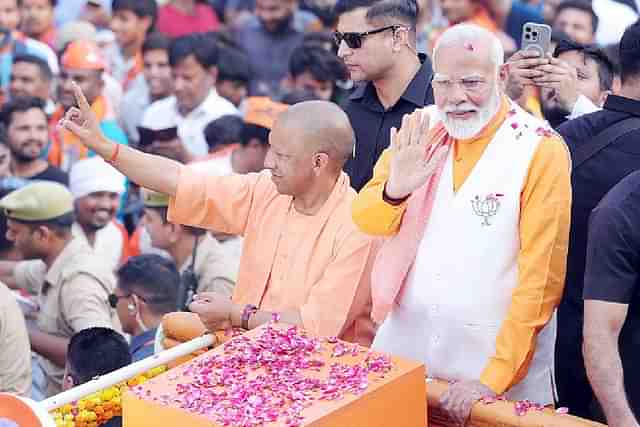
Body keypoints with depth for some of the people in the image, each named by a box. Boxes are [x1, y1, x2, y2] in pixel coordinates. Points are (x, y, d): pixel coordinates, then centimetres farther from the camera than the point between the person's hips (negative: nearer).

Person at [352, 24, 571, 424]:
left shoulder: (541, 150, -13)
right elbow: (367, 221, 0)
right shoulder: (419, 130, 1)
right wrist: (394, 190, -22)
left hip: (495, 351, -4)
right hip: (405, 339, 4)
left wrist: (492, 378, -18)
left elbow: (542, 276, -15)